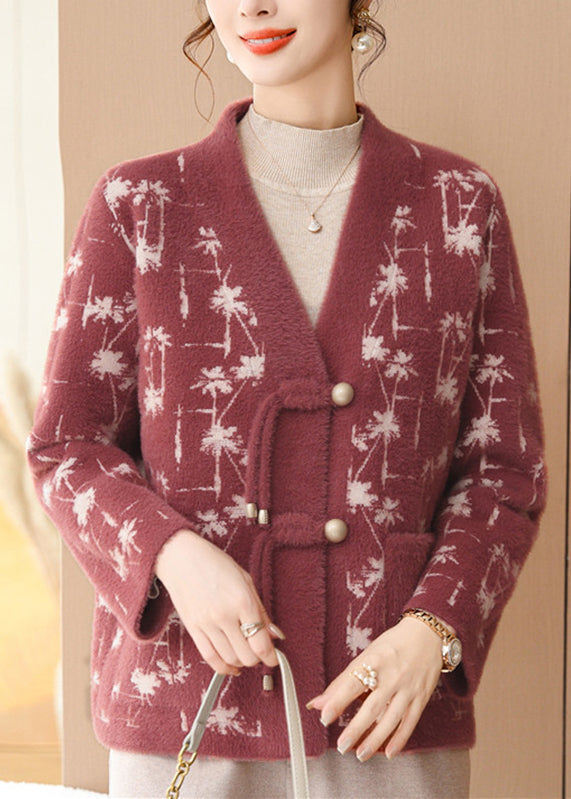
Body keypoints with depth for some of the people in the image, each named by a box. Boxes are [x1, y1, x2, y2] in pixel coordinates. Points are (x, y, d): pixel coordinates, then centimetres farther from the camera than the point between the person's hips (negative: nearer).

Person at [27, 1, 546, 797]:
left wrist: (431, 633, -13)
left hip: (390, 710, 1)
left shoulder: (461, 205, 4)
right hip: (187, 702, 0)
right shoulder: (138, 206, 2)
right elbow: (71, 450, 4)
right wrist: (174, 556, -16)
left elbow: (503, 469, 5)